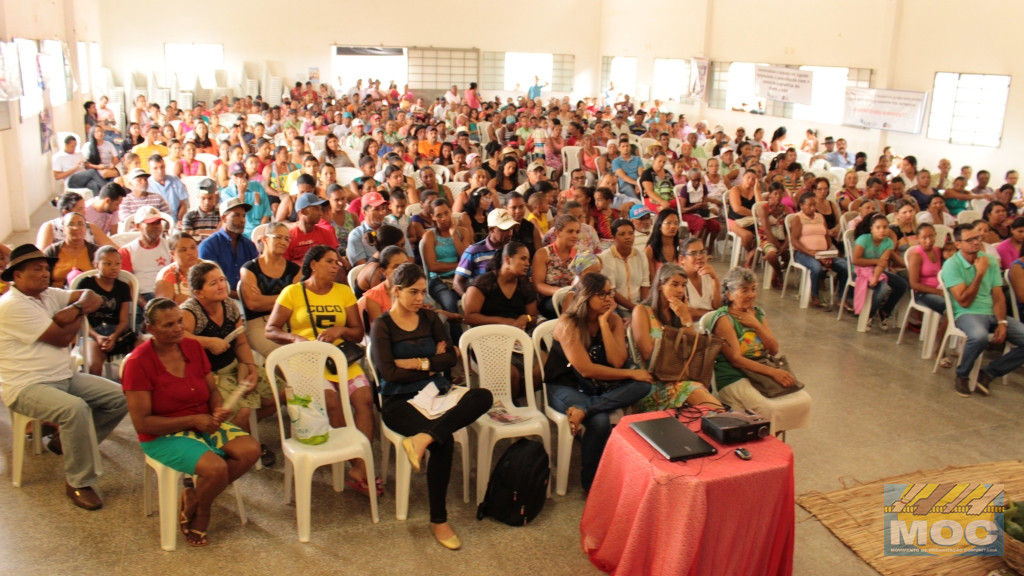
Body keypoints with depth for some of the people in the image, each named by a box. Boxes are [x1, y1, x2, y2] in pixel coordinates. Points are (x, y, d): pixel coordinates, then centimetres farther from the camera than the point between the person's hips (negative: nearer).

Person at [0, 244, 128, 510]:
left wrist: (76, 309, -15)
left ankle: (68, 442, 15)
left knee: (120, 398, -4)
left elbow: (94, 299, 5)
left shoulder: (49, 295, 10)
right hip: (26, 387, -8)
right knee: (76, 408, -35)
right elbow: (62, 338, -18)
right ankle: (79, 483, -19)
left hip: (65, 377, 8)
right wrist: (79, 314, 0)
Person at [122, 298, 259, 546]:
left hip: (204, 425, 6)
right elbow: (142, 423, -16)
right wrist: (192, 420, -20)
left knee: (250, 449, -18)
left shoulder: (193, 347, 2)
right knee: (216, 467, -30)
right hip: (164, 435, -6)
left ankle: (194, 498, 0)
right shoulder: (138, 363, -15)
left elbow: (213, 389, 12)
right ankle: (200, 513, 5)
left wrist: (219, 409, -11)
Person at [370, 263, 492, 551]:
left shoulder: (429, 318, 13)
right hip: (400, 400, -5)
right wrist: (431, 365, -5)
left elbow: (451, 357, 4)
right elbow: (389, 372, -12)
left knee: (483, 396, -25)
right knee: (444, 440, -32)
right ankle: (438, 520, -18)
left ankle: (423, 438, -37)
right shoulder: (382, 326, -1)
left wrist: (417, 362, -9)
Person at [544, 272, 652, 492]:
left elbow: (617, 362, -12)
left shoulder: (614, 320, 0)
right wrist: (631, 373, -17)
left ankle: (583, 410, -28)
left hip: (598, 386, 6)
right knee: (599, 421, -33)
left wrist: (603, 323, -17)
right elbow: (586, 369, -21)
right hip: (565, 387, -6)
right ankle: (590, 483, -12)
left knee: (643, 385, -19)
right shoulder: (568, 324, -17)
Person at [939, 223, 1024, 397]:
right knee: (979, 336, -38)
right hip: (966, 314, -6)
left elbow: (998, 297, 5)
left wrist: (1002, 322, -11)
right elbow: (964, 302, -14)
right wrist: (980, 273, -19)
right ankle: (962, 375, -10)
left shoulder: (990, 260, 8)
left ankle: (988, 373, -3)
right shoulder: (952, 265, -8)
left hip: (993, 313, 6)